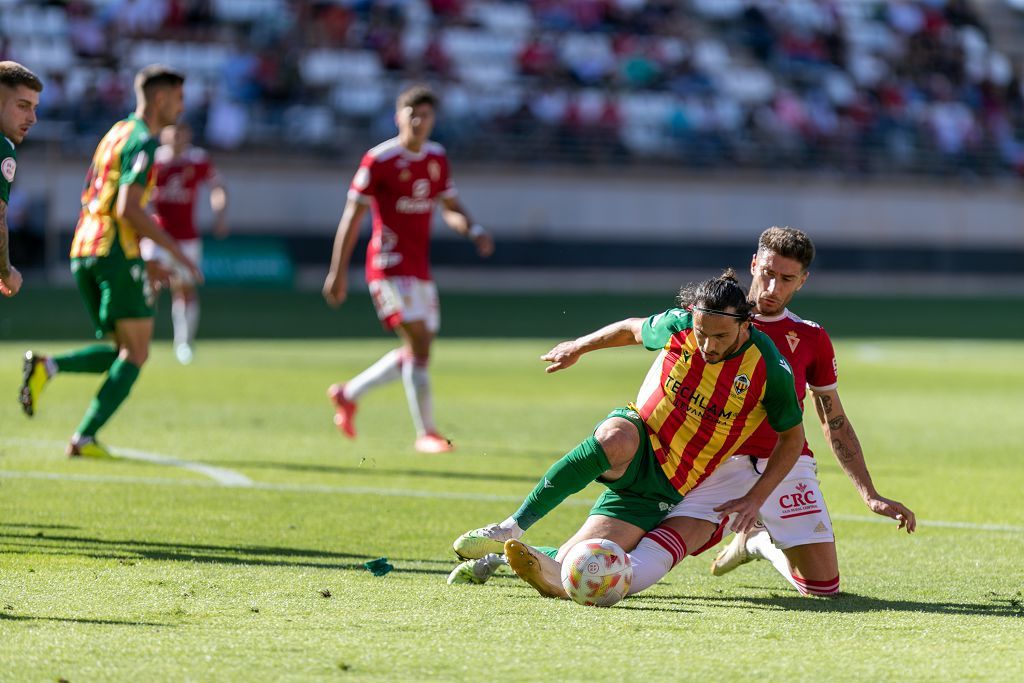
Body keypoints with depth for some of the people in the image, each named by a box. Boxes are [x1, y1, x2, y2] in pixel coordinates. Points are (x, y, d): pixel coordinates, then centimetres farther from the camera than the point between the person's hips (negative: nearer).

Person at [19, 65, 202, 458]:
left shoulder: (117, 134, 20)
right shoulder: (142, 141, -9)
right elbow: (128, 208, -19)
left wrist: (148, 258, 27)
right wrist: (176, 251, -15)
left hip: (83, 250, 9)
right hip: (116, 252, -9)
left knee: (123, 352, 13)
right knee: (135, 354, -3)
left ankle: (47, 366, -7)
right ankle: (85, 438, -11)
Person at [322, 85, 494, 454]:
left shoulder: (437, 158, 10)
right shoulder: (379, 160, -10)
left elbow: (450, 208, 18)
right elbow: (352, 216, -8)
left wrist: (473, 230, -5)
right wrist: (337, 271, -10)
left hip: (420, 267, 8)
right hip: (390, 263, -8)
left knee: (418, 350, 11)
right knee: (419, 342, -15)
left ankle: (348, 394, 28)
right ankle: (426, 433, -10)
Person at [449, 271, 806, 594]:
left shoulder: (770, 371, -18)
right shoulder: (677, 325, -12)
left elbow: (792, 437, -2)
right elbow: (633, 329, 12)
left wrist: (755, 497, -9)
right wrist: (578, 347, 24)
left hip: (669, 492, -1)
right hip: (639, 441, 1)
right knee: (617, 437, -40)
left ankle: (496, 559, 9)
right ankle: (512, 528, -28)